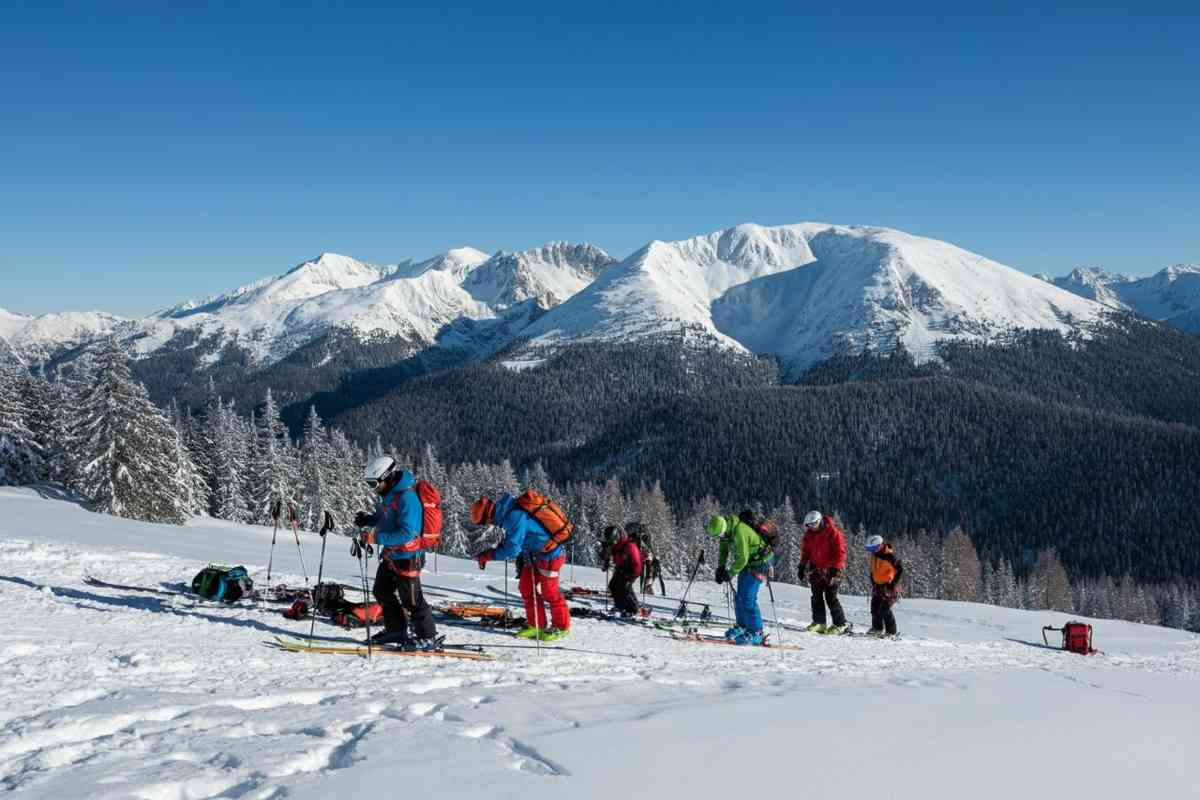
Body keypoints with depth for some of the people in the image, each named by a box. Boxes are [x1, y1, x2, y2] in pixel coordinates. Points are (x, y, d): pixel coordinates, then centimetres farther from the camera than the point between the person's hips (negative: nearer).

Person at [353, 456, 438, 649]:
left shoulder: (406, 497, -27)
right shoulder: (388, 493, 4)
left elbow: (407, 533, -31)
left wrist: (378, 538, -30)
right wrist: (368, 520, 0)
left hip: (407, 557, -10)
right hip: (390, 554, 10)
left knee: (411, 599, -1)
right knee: (382, 591, 20)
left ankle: (428, 638, 12)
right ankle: (396, 630, 34)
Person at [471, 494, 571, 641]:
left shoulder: (515, 516, -29)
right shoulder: (508, 512, 1)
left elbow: (512, 548, -27)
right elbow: (510, 540, 14)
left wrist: (488, 555, -20)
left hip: (549, 555, -10)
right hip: (535, 554, 10)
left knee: (549, 592, 2)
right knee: (526, 586, 11)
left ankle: (561, 627, 19)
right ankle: (536, 625, 20)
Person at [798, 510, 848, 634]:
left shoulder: (833, 533, -13)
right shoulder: (809, 533, 6)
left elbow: (840, 552, -12)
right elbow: (805, 551, 16)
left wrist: (836, 568, -17)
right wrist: (802, 566, 10)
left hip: (830, 570, -6)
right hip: (816, 569, 6)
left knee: (831, 598, -7)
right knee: (816, 597, 4)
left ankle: (840, 624, 0)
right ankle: (819, 623, 9)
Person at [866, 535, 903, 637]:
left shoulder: (889, 556, -20)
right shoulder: (874, 555, 4)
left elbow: (900, 569, -15)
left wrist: (894, 583, -16)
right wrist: (873, 581, 14)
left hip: (889, 586, -8)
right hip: (878, 585, 8)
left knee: (885, 609, -13)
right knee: (874, 607, 9)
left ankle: (891, 632, -5)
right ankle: (877, 628, 25)